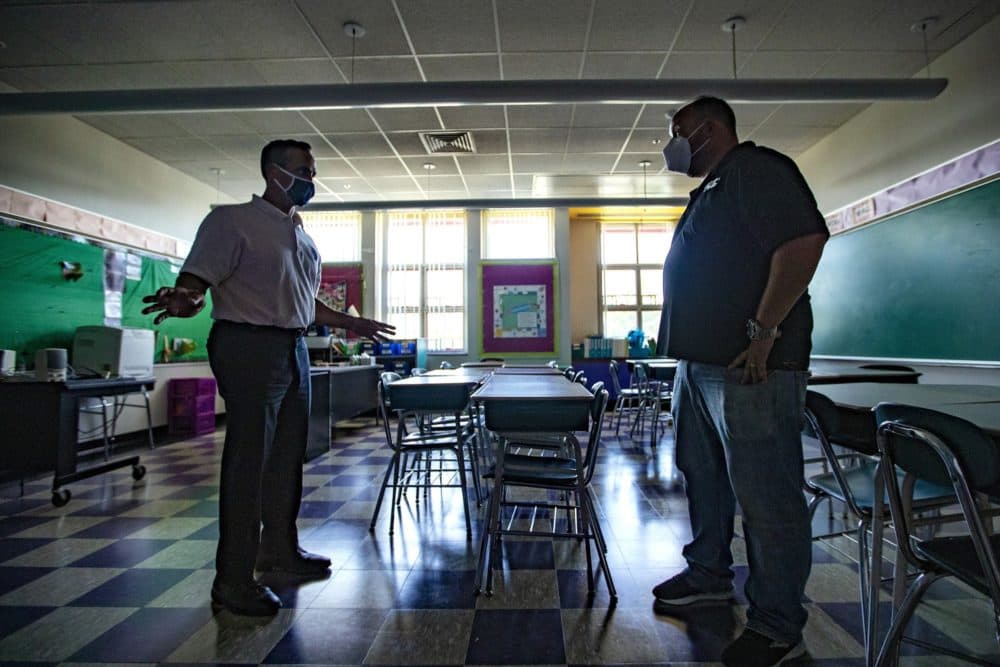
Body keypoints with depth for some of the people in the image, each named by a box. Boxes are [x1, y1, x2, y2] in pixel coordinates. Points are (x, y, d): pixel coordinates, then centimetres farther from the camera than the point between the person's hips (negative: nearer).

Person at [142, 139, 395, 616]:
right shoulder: (232, 221, -4)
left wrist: (351, 323, 28)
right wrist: (186, 301, -36)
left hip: (293, 351, 8)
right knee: (247, 461, -4)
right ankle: (234, 579, 8)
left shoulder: (302, 237, 19)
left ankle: (280, 549, 31)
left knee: (288, 457, 14)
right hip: (249, 347, -8)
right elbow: (196, 278, -14)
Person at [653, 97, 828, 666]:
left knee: (767, 496, -1)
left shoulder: (757, 169, -7)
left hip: (749, 368, -10)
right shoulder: (711, 191, 23)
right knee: (704, 478, 19)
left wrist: (764, 331, -23)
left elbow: (804, 241, -21)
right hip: (700, 363, 11)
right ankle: (709, 575, 36)